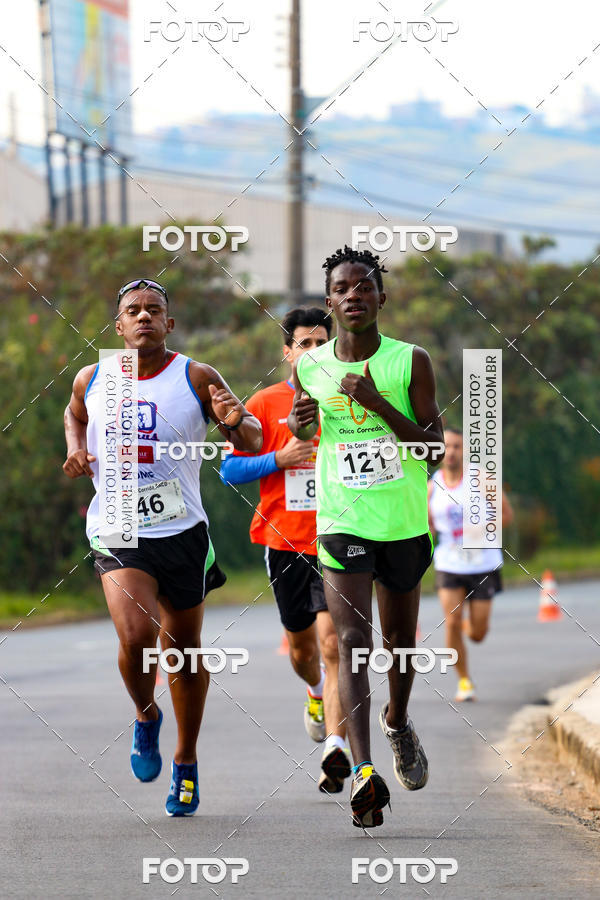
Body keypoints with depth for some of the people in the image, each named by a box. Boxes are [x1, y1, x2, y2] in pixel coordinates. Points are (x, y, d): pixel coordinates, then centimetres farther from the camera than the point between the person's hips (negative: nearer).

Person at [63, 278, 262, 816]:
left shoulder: (196, 379, -5)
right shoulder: (91, 381, 1)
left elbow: (252, 444, -3)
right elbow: (76, 416, 25)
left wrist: (237, 421, -26)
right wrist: (76, 450, 4)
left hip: (182, 531, 1)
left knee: (185, 651, 11)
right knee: (136, 637, -22)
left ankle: (186, 765, 30)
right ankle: (145, 717, 11)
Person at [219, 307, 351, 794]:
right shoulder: (265, 404, 2)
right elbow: (230, 469, 2)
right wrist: (279, 459, -12)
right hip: (285, 541, 1)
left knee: (332, 641, -16)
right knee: (301, 642, 14)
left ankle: (336, 746, -21)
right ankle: (316, 692, 49)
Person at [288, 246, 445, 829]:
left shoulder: (411, 362, -6)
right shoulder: (309, 367, 0)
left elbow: (433, 451, -10)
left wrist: (379, 405, -21)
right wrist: (300, 423, -6)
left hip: (404, 523, 1)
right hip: (342, 521, -1)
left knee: (399, 637, 16)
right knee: (352, 641, -14)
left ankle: (397, 721, 47)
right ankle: (363, 771, -25)